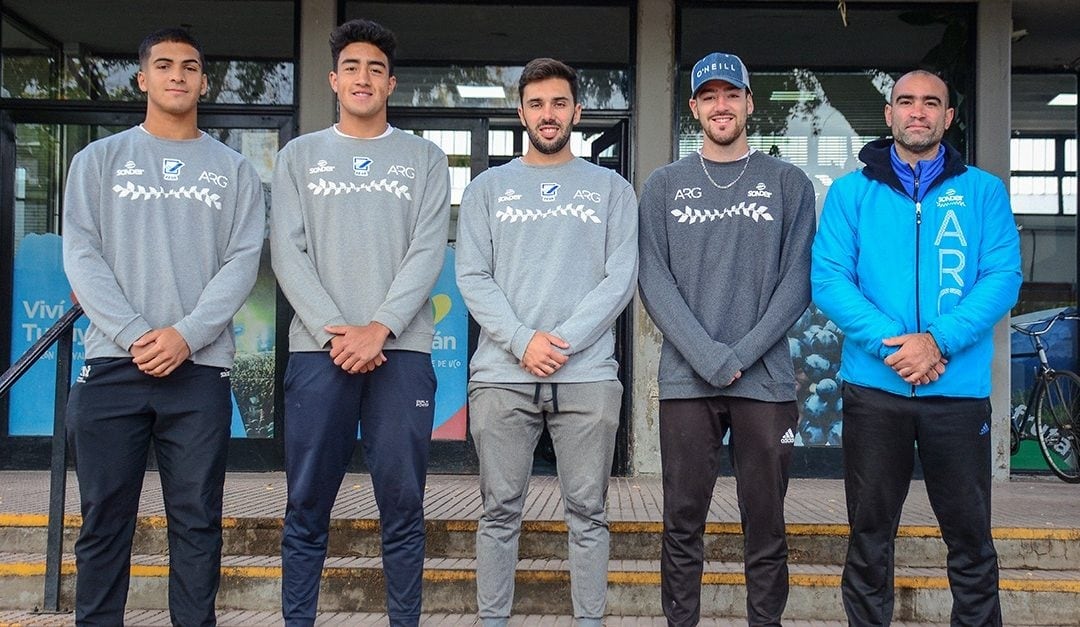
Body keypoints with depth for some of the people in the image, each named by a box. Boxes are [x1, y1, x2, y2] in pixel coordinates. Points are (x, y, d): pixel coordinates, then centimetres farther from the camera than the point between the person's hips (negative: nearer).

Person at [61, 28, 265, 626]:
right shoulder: (99, 160, 11)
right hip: (111, 365, 0)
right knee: (104, 521, 3)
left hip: (200, 367, 0)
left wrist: (186, 335, -12)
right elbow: (81, 255, 1)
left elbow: (242, 262, 2)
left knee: (198, 521, 3)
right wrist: (134, 335, -12)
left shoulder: (234, 169, 12)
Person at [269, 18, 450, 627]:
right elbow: (288, 254, 3)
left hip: (402, 350, 0)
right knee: (307, 509, 3)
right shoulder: (300, 156, 13)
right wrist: (334, 331, -10)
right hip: (319, 351, 1)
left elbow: (428, 253, 0)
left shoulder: (425, 158, 11)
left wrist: (380, 328, -13)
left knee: (403, 508, 2)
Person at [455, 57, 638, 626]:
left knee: (587, 513, 4)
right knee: (500, 511, 5)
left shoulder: (612, 190, 11)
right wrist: (522, 340, -12)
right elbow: (472, 278, 3)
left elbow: (620, 278, 1)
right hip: (501, 376, 1)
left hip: (588, 375, 0)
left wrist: (564, 341, -11)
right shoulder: (487, 189, 12)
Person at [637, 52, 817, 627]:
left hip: (767, 379, 0)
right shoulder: (665, 186, 9)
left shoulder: (788, 184, 8)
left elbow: (797, 281, 1)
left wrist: (742, 354, -10)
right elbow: (653, 281, 0)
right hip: (685, 380, 0)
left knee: (765, 524, 5)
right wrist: (708, 357, -12)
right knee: (683, 523, 4)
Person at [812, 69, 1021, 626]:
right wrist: (891, 344, -17)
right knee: (870, 537, 10)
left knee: (971, 538, 7)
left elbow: (1003, 277, -3)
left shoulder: (983, 191, 7)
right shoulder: (851, 191, 6)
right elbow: (827, 279, -4)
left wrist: (938, 340, -18)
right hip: (873, 386, 0)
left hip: (960, 388, 0)